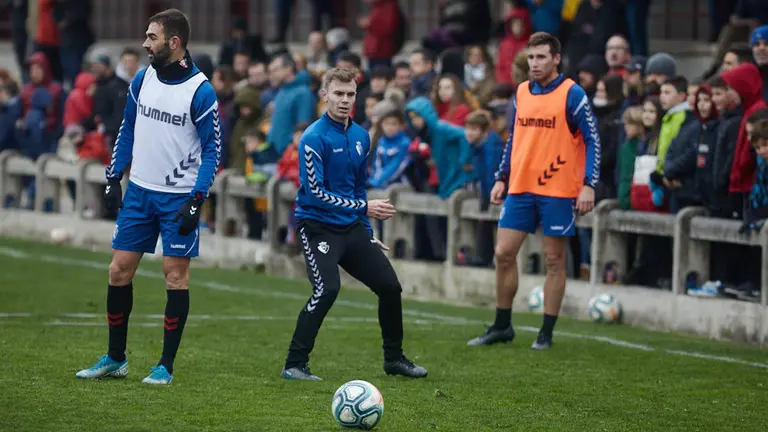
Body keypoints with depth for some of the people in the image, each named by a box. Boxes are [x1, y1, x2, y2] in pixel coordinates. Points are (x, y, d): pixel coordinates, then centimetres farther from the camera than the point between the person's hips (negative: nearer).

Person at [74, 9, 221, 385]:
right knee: (119, 270, 4)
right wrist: (113, 179, 9)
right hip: (139, 191, 5)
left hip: (179, 197, -5)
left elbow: (212, 149, -10)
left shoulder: (201, 91, -13)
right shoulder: (143, 79, 4)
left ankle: (166, 366, 6)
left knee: (175, 274, -2)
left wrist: (196, 200, -17)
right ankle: (115, 359, 16)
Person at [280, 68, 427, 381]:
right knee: (327, 288, -26)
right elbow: (314, 193, -20)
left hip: (352, 227, 7)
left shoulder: (360, 136, 8)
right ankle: (294, 365, -17)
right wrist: (364, 208, -20)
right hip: (318, 225, -7)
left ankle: (394, 358, 23)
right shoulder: (314, 138, -16)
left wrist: (367, 231, 22)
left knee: (389, 285, 4)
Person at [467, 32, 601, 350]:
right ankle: (502, 326, 15)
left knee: (554, 260, 1)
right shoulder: (521, 93, 10)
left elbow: (592, 140, -7)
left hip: (558, 190, -5)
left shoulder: (572, 94, -7)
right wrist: (501, 179, 14)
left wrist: (588, 185, -15)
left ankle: (546, 333, 8)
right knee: (503, 253, 2)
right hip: (520, 188, 5)